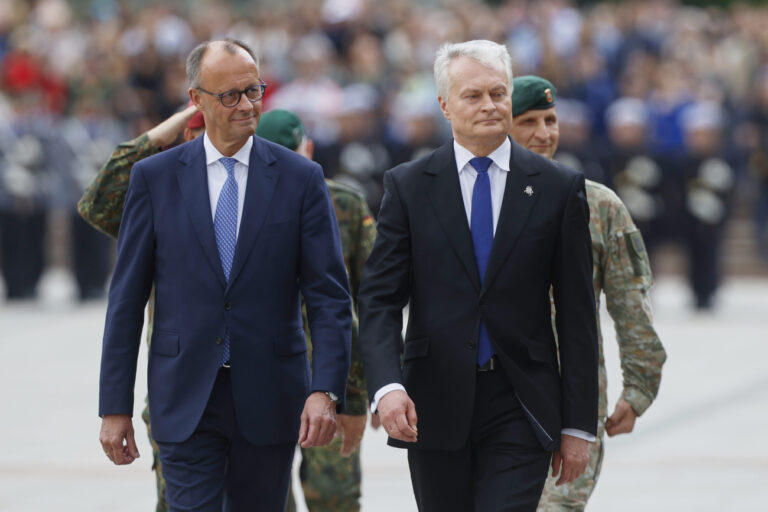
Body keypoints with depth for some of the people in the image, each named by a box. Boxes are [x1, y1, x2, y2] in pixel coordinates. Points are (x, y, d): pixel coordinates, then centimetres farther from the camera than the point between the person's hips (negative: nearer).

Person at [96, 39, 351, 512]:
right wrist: (115, 406, -1)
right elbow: (127, 299, 3)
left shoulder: (301, 178, 2)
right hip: (185, 399, -1)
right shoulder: (154, 177, 2)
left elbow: (329, 296, -3)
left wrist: (326, 391, -16)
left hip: (269, 401, 1)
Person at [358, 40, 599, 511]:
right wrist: (387, 385, -19)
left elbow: (577, 313, 4)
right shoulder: (407, 186, 4)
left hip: (521, 408, -1)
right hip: (433, 405, 1)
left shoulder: (559, 188, 3)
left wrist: (579, 424, 1)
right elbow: (380, 299, -1)